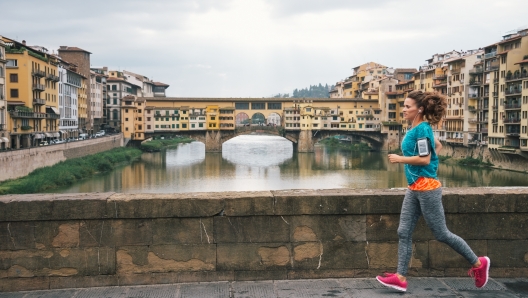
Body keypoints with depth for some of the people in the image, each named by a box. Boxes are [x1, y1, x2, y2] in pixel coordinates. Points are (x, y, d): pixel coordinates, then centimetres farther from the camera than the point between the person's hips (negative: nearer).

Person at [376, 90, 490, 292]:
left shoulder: (422, 128, -15)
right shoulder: (415, 129, 12)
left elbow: (424, 159, -22)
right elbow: (438, 146, 25)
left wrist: (400, 159, -13)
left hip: (426, 188, -10)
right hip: (413, 188, 10)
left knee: (441, 234, 2)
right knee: (404, 232, 6)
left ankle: (478, 263, 19)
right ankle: (400, 277, 10)